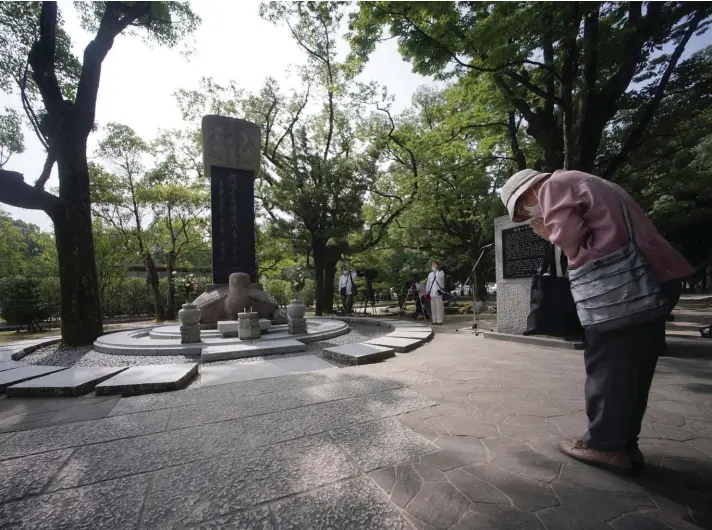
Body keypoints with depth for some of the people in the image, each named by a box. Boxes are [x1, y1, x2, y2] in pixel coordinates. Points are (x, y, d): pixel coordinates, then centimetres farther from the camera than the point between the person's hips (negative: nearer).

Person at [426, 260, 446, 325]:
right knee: (433, 307, 7)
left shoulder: (441, 273, 6)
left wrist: (436, 270, -9)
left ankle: (439, 320, -2)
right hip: (432, 293, 5)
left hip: (438, 293, -5)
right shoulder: (430, 274, 18)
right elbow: (428, 283, 18)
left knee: (439, 307, -7)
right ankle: (434, 320, 14)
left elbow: (439, 277, -15)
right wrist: (427, 291, 13)